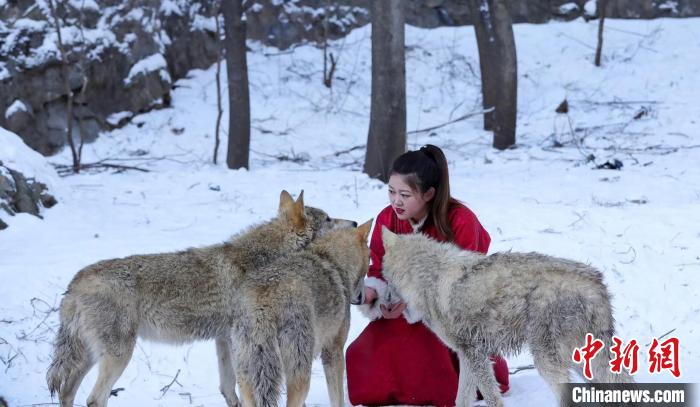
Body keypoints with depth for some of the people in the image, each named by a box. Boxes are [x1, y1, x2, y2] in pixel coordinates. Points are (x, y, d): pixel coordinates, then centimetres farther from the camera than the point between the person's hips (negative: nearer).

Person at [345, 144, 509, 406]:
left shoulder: (461, 221, -20)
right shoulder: (387, 219, -7)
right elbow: (379, 269, 1)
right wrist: (372, 291, -24)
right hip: (405, 308, 4)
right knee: (365, 356, -15)